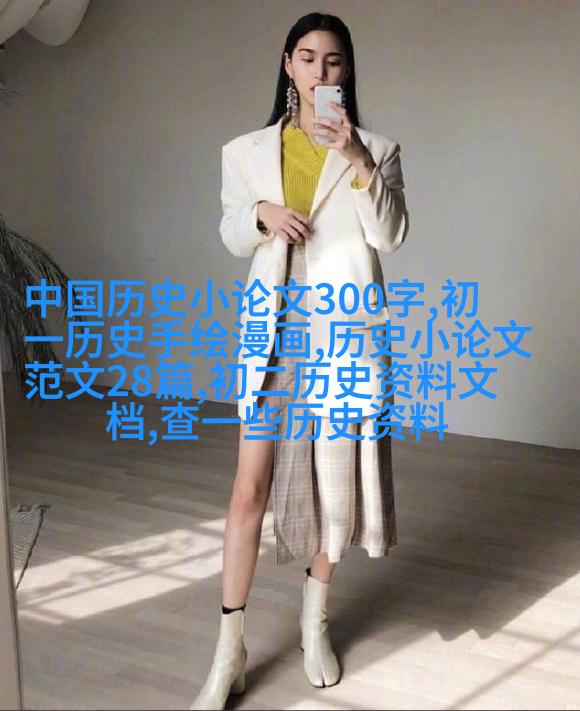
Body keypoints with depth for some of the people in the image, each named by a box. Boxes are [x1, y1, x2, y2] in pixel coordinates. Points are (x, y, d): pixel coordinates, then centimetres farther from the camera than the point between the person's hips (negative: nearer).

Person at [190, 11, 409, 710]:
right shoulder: (248, 151, 7)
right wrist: (262, 213, -9)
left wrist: (360, 162, -19)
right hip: (274, 330, 1)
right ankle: (229, 652, 9)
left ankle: (315, 620, 31)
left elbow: (390, 234, -7)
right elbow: (232, 236, 12)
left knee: (335, 475, 9)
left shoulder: (375, 148, 4)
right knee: (250, 486, -3)